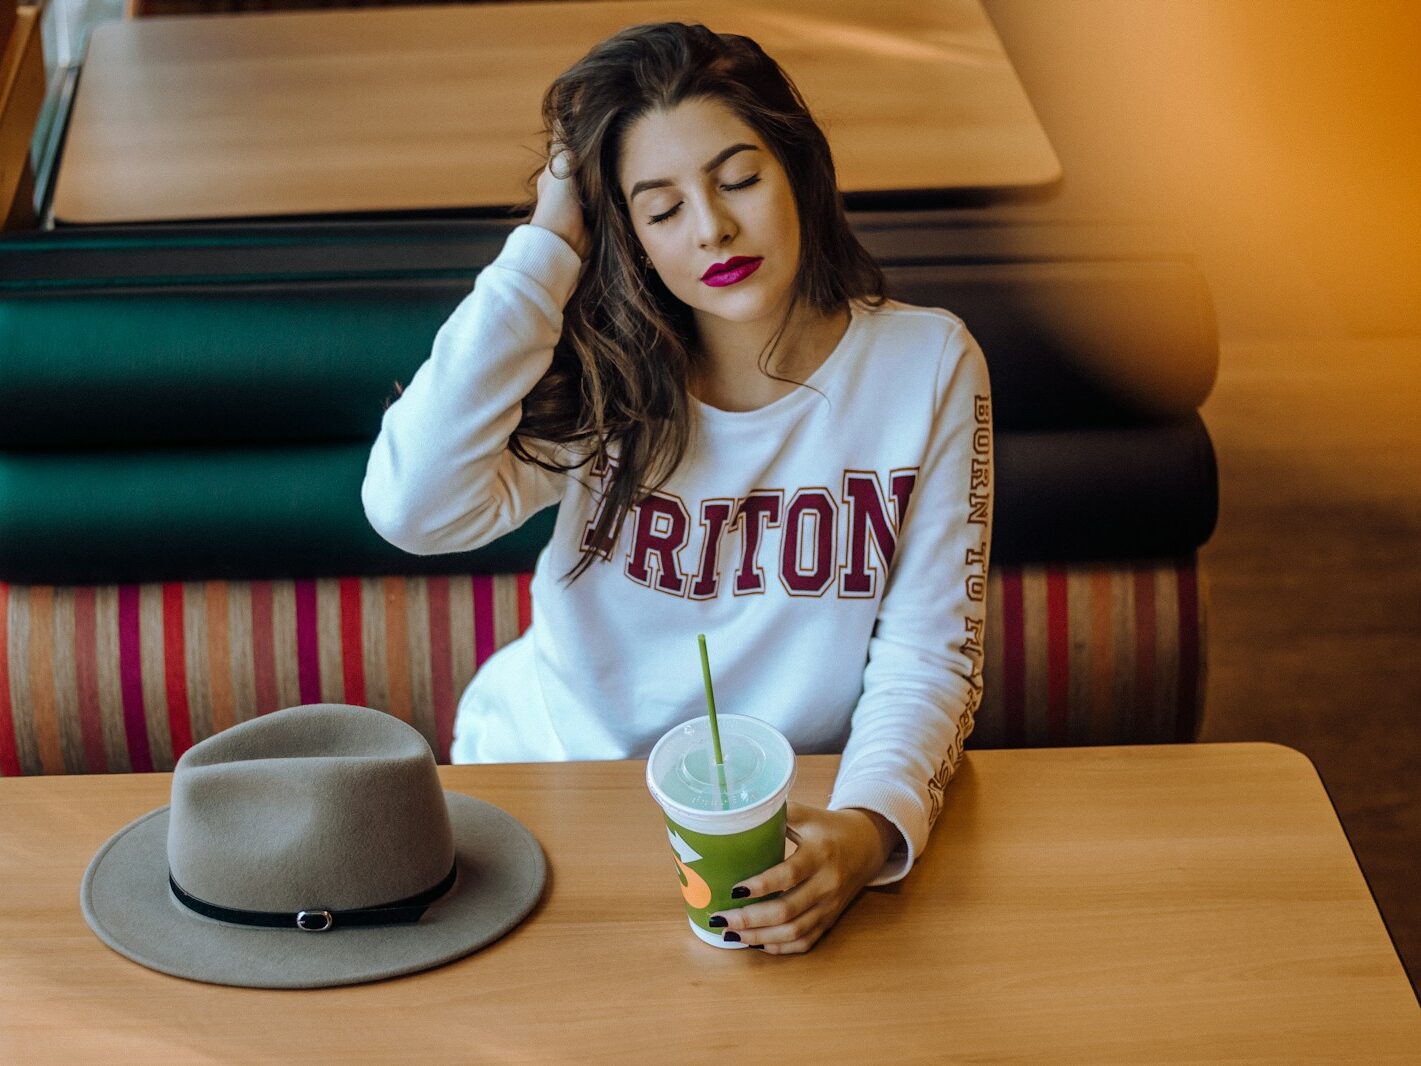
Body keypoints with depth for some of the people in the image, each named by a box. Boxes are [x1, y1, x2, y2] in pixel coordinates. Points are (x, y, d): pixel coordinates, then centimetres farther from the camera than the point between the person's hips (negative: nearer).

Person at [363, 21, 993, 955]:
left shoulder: (926, 364, -6)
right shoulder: (604, 375, -5)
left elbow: (927, 658, -7)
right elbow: (415, 509, -24)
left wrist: (868, 828, -28)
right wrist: (546, 247, -17)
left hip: (794, 809, 0)